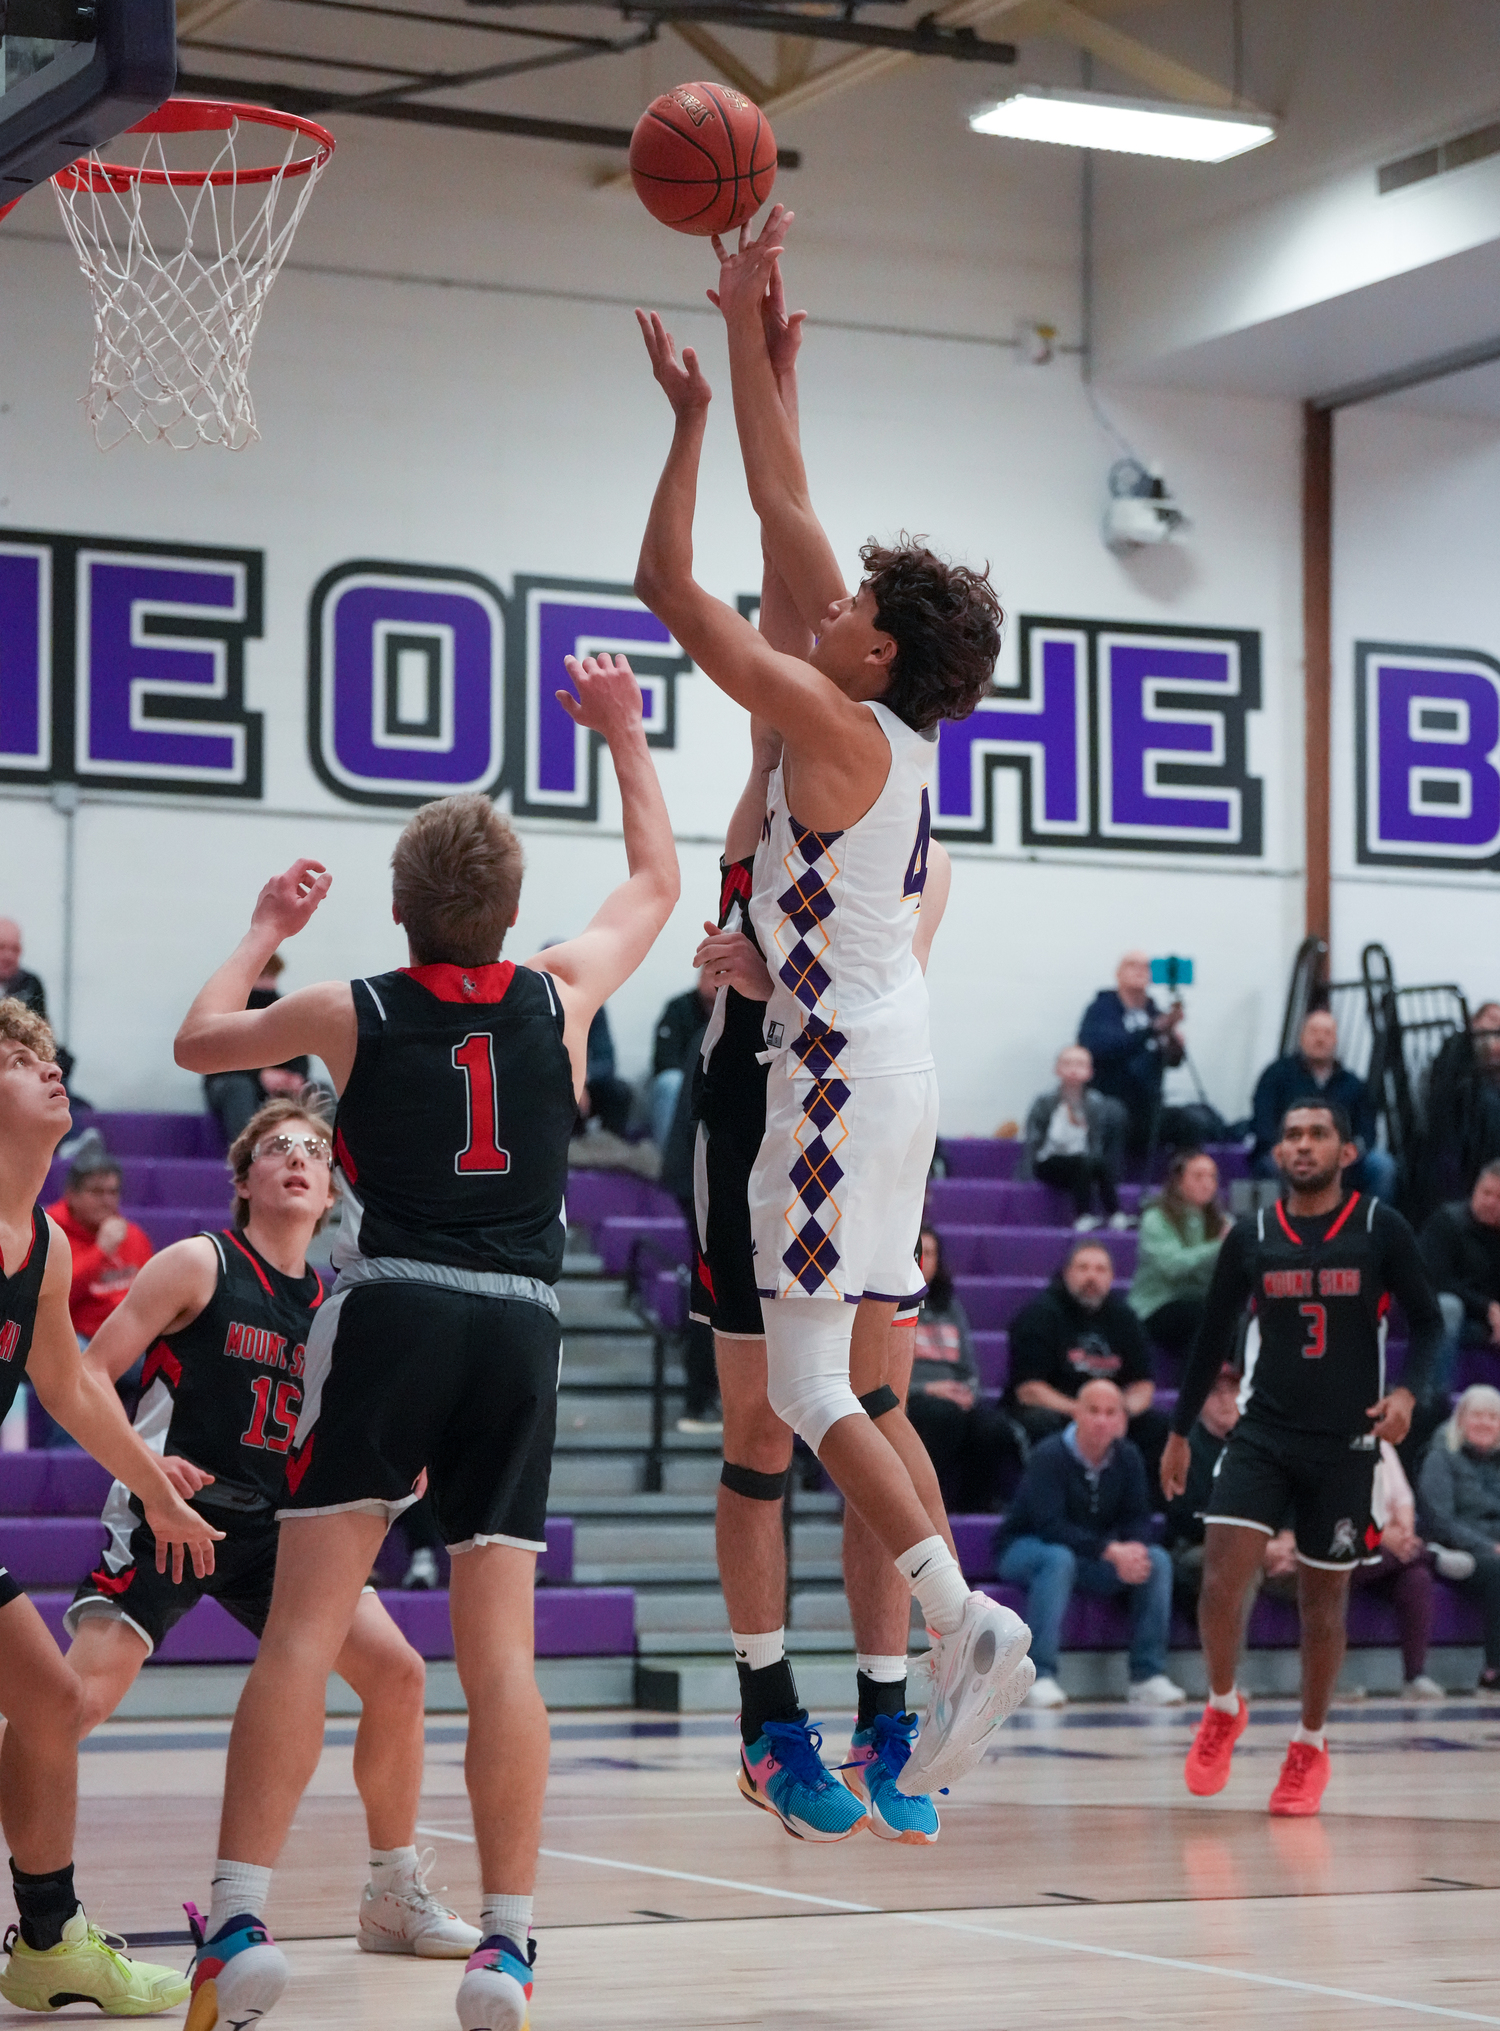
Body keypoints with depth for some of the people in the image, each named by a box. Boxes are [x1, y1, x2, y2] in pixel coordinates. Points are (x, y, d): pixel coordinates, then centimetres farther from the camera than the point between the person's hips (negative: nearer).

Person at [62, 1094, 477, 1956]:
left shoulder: (333, 1303, 10)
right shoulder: (198, 1265, -6)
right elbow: (86, 1376, -9)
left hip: (274, 1525, 6)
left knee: (396, 1672, -2)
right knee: (80, 1698, -21)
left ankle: (395, 1895, 12)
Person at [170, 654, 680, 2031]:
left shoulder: (354, 1012, 6)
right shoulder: (560, 999, 9)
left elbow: (201, 1041, 24)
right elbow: (657, 883, 28)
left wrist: (265, 930, 39)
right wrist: (625, 733, 37)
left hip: (389, 1313, -2)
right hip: (521, 1329, 2)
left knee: (307, 1625, -5)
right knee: (501, 1645, 2)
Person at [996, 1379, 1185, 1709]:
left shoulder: (1128, 1459, -3)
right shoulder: (1049, 1457, -21)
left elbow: (1138, 1520, -4)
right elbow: (1049, 1526, -30)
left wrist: (1132, 1550, -30)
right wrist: (1111, 1551, -39)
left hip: (1093, 1561, 6)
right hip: (1024, 1550, -5)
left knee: (1157, 1560, -16)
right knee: (1059, 1558, -39)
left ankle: (1148, 1676, -17)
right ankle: (1039, 1677, -40)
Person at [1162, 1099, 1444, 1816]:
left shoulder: (1381, 1229, -3)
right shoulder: (1250, 1237, 2)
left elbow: (1426, 1319, 3)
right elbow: (1213, 1336, 11)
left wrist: (1407, 1391, -15)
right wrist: (1179, 1432, 13)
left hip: (1345, 1442, -1)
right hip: (1262, 1433, 1)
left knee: (1323, 1598, 7)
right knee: (1222, 1575, -15)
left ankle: (1311, 1746, 25)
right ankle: (1223, 1710, 9)